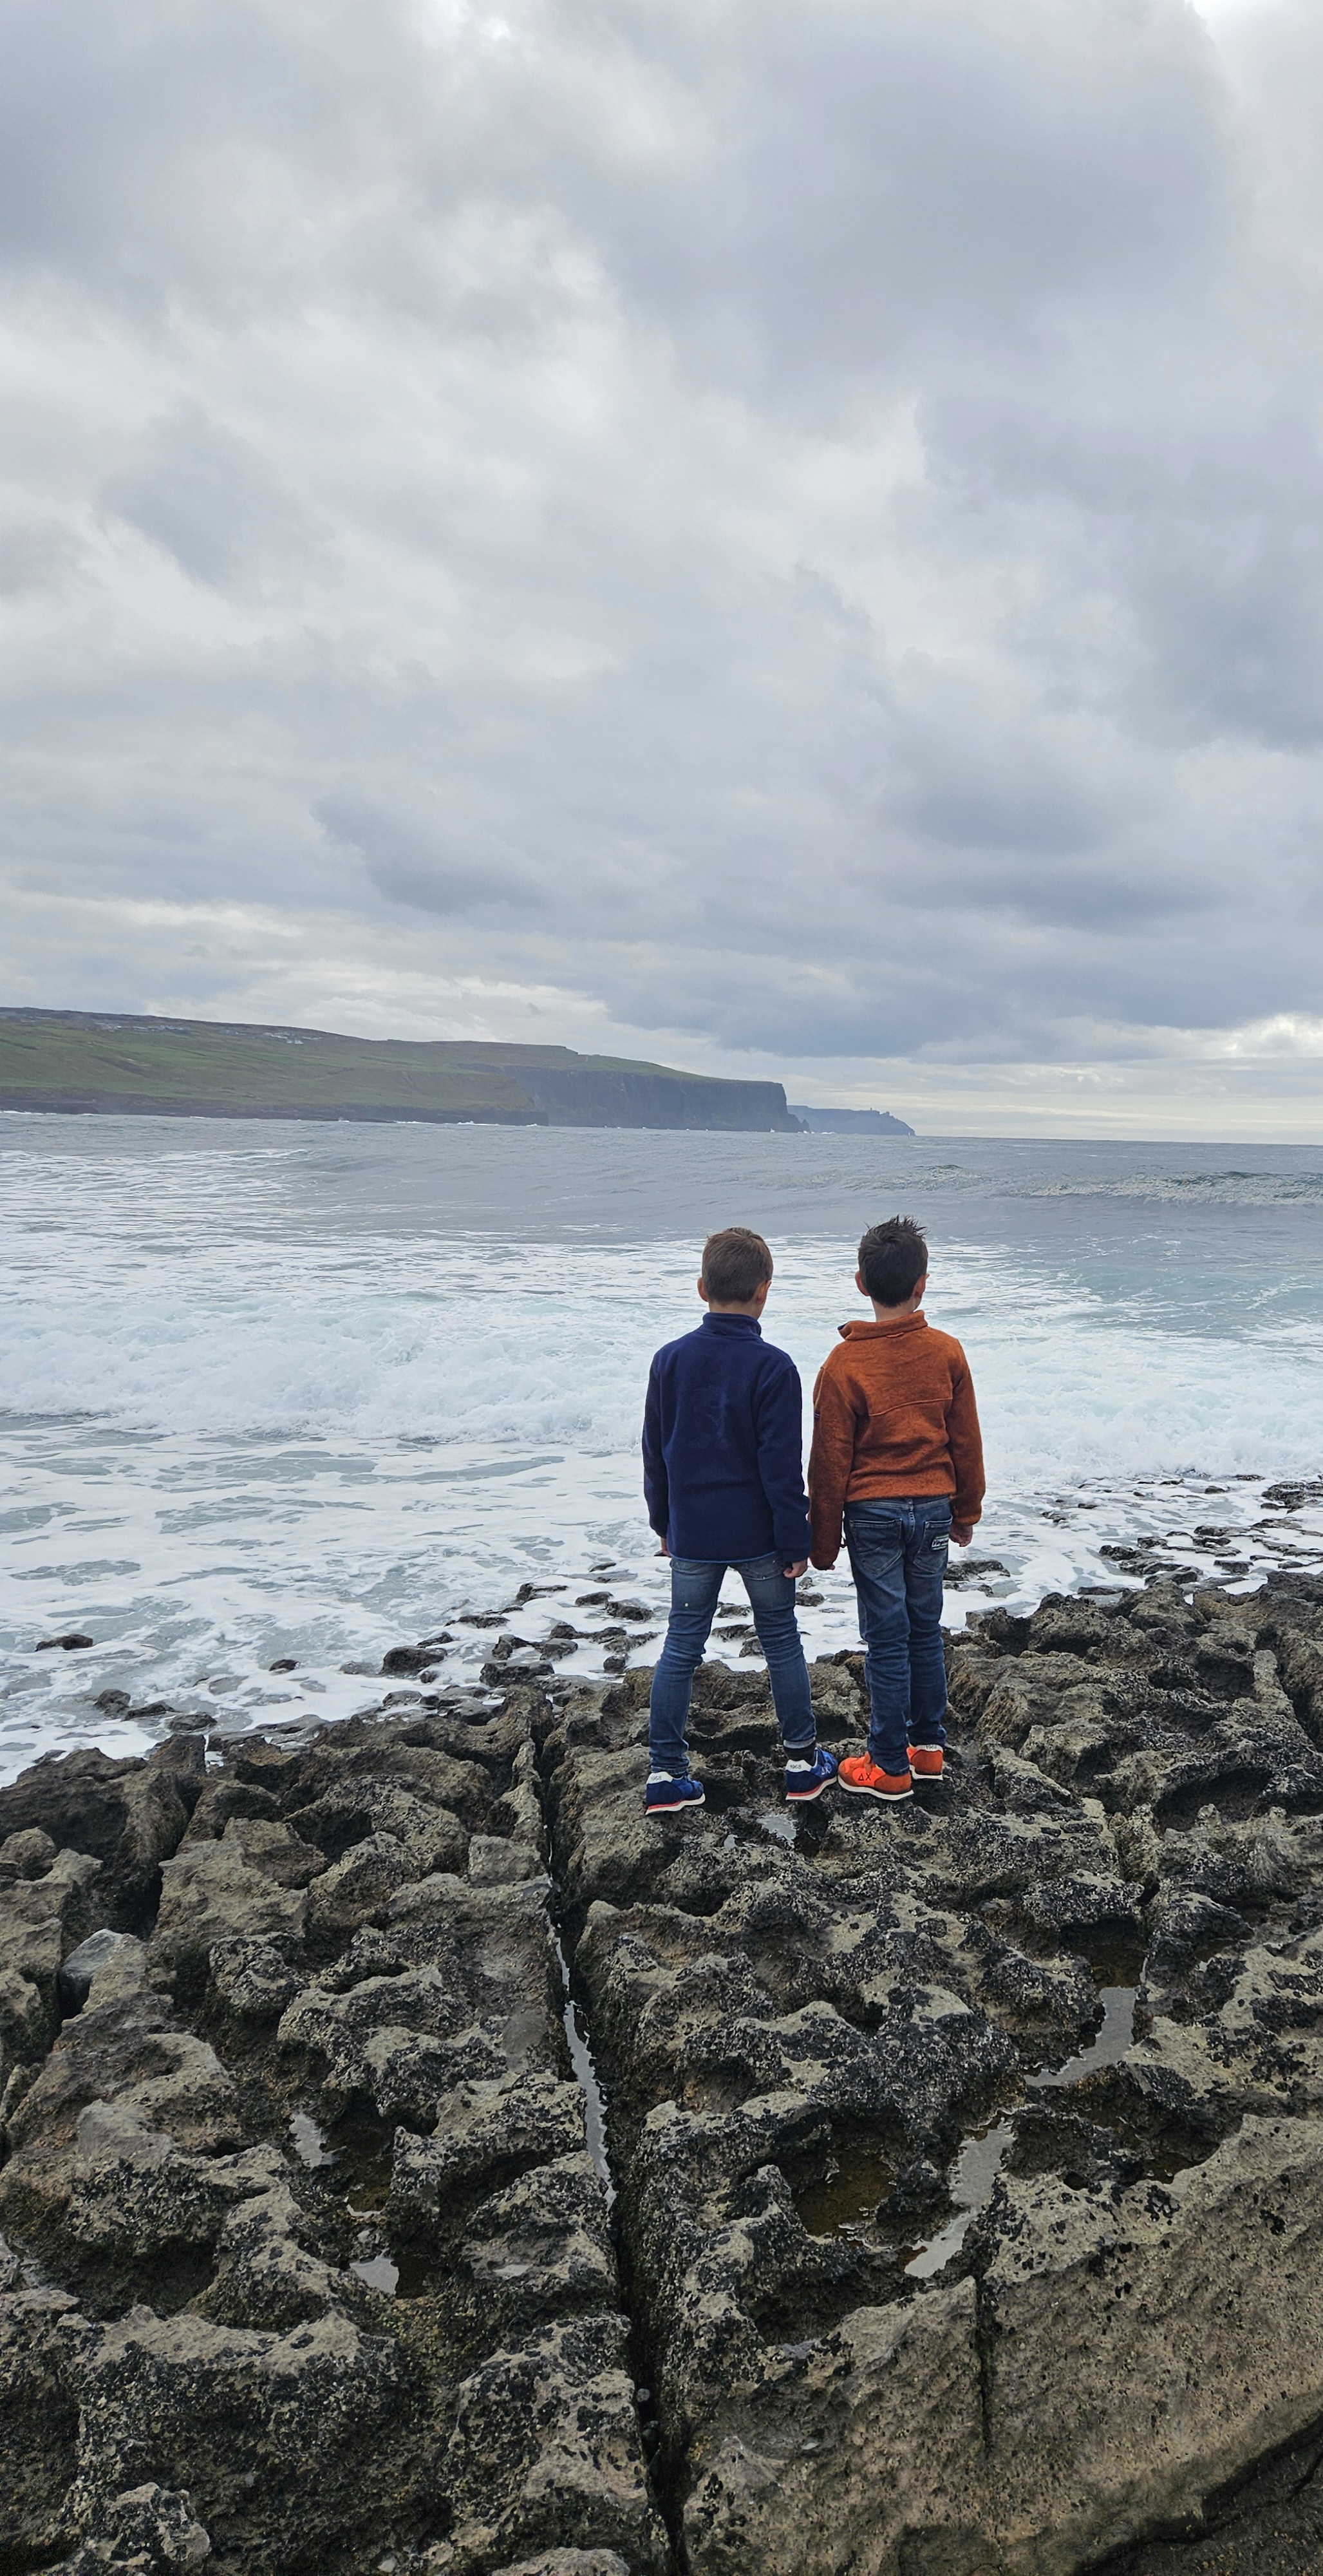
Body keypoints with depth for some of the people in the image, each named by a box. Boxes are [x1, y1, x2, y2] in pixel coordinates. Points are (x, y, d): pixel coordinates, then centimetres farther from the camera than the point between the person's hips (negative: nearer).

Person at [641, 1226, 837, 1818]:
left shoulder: (669, 1360, -2)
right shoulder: (772, 1368, -15)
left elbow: (655, 1456, 6)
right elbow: (782, 1466, -14)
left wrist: (664, 1524, 17)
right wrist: (796, 1542, -5)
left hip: (692, 1537, 3)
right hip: (758, 1536, -3)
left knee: (681, 1647, 10)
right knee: (781, 1642, 12)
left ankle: (665, 1774, 12)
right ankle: (802, 1761, 23)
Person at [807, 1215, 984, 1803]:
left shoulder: (843, 1363, -13)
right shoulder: (947, 1353, -4)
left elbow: (829, 1460, -8)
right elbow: (966, 1441, 4)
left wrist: (824, 1539, 1)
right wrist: (965, 1512, 17)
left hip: (872, 1514, -3)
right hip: (933, 1509, 3)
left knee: (887, 1639, 3)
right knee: (925, 1629, 16)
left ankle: (891, 1766, 13)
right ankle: (928, 1746, 27)